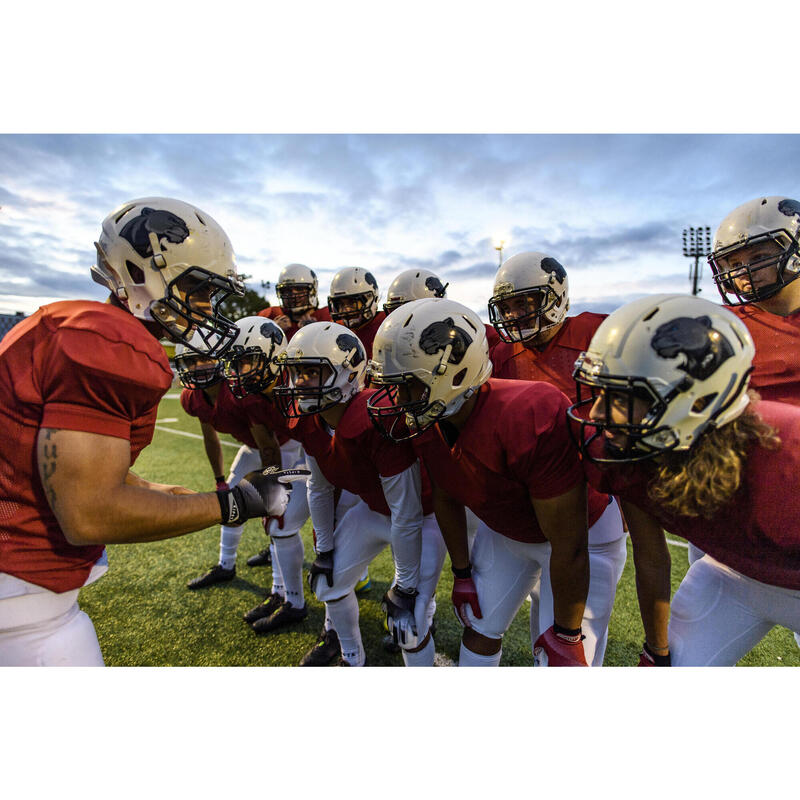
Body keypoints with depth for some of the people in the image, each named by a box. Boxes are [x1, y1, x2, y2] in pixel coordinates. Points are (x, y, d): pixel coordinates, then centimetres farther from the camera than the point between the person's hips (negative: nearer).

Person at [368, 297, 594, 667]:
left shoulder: (529, 421, -42)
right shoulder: (425, 420, -20)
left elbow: (568, 549, -29)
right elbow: (446, 498, -2)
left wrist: (566, 635, -16)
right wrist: (462, 574, 7)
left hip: (578, 533, -5)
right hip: (504, 532, 5)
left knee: (557, 657, 1)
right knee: (479, 630, 13)